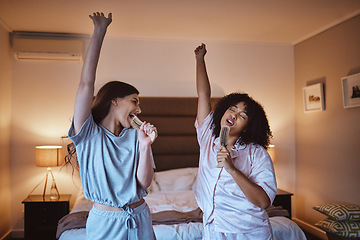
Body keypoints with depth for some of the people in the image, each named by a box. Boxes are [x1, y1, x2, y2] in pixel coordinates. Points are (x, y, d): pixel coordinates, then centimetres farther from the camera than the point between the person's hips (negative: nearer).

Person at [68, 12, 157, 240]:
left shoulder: (135, 136, 0)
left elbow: (144, 182, -6)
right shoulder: (89, 134, -8)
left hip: (139, 219, 3)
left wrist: (145, 145, -19)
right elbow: (86, 83, -19)